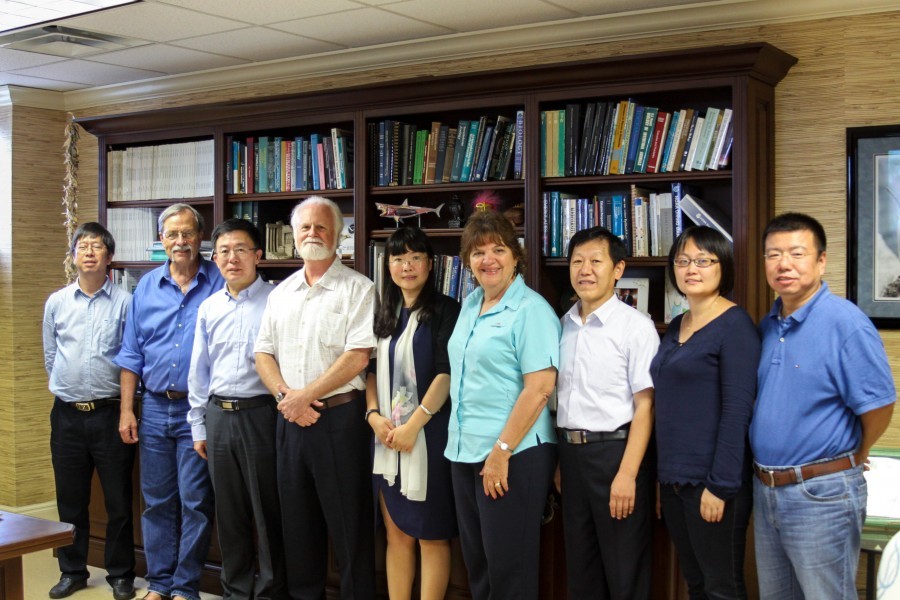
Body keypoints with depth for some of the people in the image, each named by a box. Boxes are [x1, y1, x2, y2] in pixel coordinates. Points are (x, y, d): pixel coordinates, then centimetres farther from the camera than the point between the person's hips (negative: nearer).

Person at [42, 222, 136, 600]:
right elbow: (50, 357, 15)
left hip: (109, 411, -3)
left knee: (118, 500, 4)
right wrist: (68, 390, 13)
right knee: (70, 499, 12)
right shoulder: (56, 302, 7)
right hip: (67, 413, 3)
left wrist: (115, 398, 2)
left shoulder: (125, 302, -4)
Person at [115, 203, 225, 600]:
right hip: (155, 407, 4)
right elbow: (132, 354, 10)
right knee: (157, 501, 11)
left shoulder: (219, 284, -3)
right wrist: (127, 409, 4)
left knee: (195, 503, 1)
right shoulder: (146, 287, 8)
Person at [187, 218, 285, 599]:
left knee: (266, 511, 3)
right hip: (218, 415, 5)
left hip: (260, 414, -5)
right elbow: (199, 372, 15)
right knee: (228, 512, 14)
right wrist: (198, 427, 13)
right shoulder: (208, 308, 10)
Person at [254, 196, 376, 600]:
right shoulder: (281, 293, 14)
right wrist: (285, 396, -6)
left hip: (339, 417, -6)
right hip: (289, 418, 6)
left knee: (348, 524, -1)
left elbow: (358, 356, -13)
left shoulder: (357, 288, -5)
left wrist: (305, 396, -13)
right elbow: (263, 354, 12)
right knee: (296, 519, 14)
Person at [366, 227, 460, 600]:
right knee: (396, 533, 10)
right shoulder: (384, 314, 15)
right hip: (386, 437, 6)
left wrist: (413, 425, -16)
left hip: (428, 434, -6)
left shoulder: (445, 310, -4)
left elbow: (446, 374, -11)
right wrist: (374, 415, -1)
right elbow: (372, 370, 16)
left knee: (431, 534, 1)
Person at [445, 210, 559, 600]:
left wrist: (501, 452, -20)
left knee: (508, 568, 2)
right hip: (465, 450, 8)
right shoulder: (470, 305, 12)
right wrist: (464, 443, 15)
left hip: (513, 454, -8)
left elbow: (539, 389, -19)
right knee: (476, 561, 16)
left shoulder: (530, 310, -12)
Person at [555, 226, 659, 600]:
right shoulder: (564, 326, 8)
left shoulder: (636, 326, -11)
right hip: (570, 452, 6)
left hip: (615, 450, -6)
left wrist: (627, 474, -18)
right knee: (580, 566, 18)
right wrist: (561, 460, 11)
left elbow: (645, 406, -13)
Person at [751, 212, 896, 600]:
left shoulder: (846, 323, -16)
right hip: (766, 491, 8)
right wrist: (767, 477, 13)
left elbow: (878, 407, -15)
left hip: (821, 495, -7)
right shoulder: (767, 326, 7)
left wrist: (854, 457, 0)